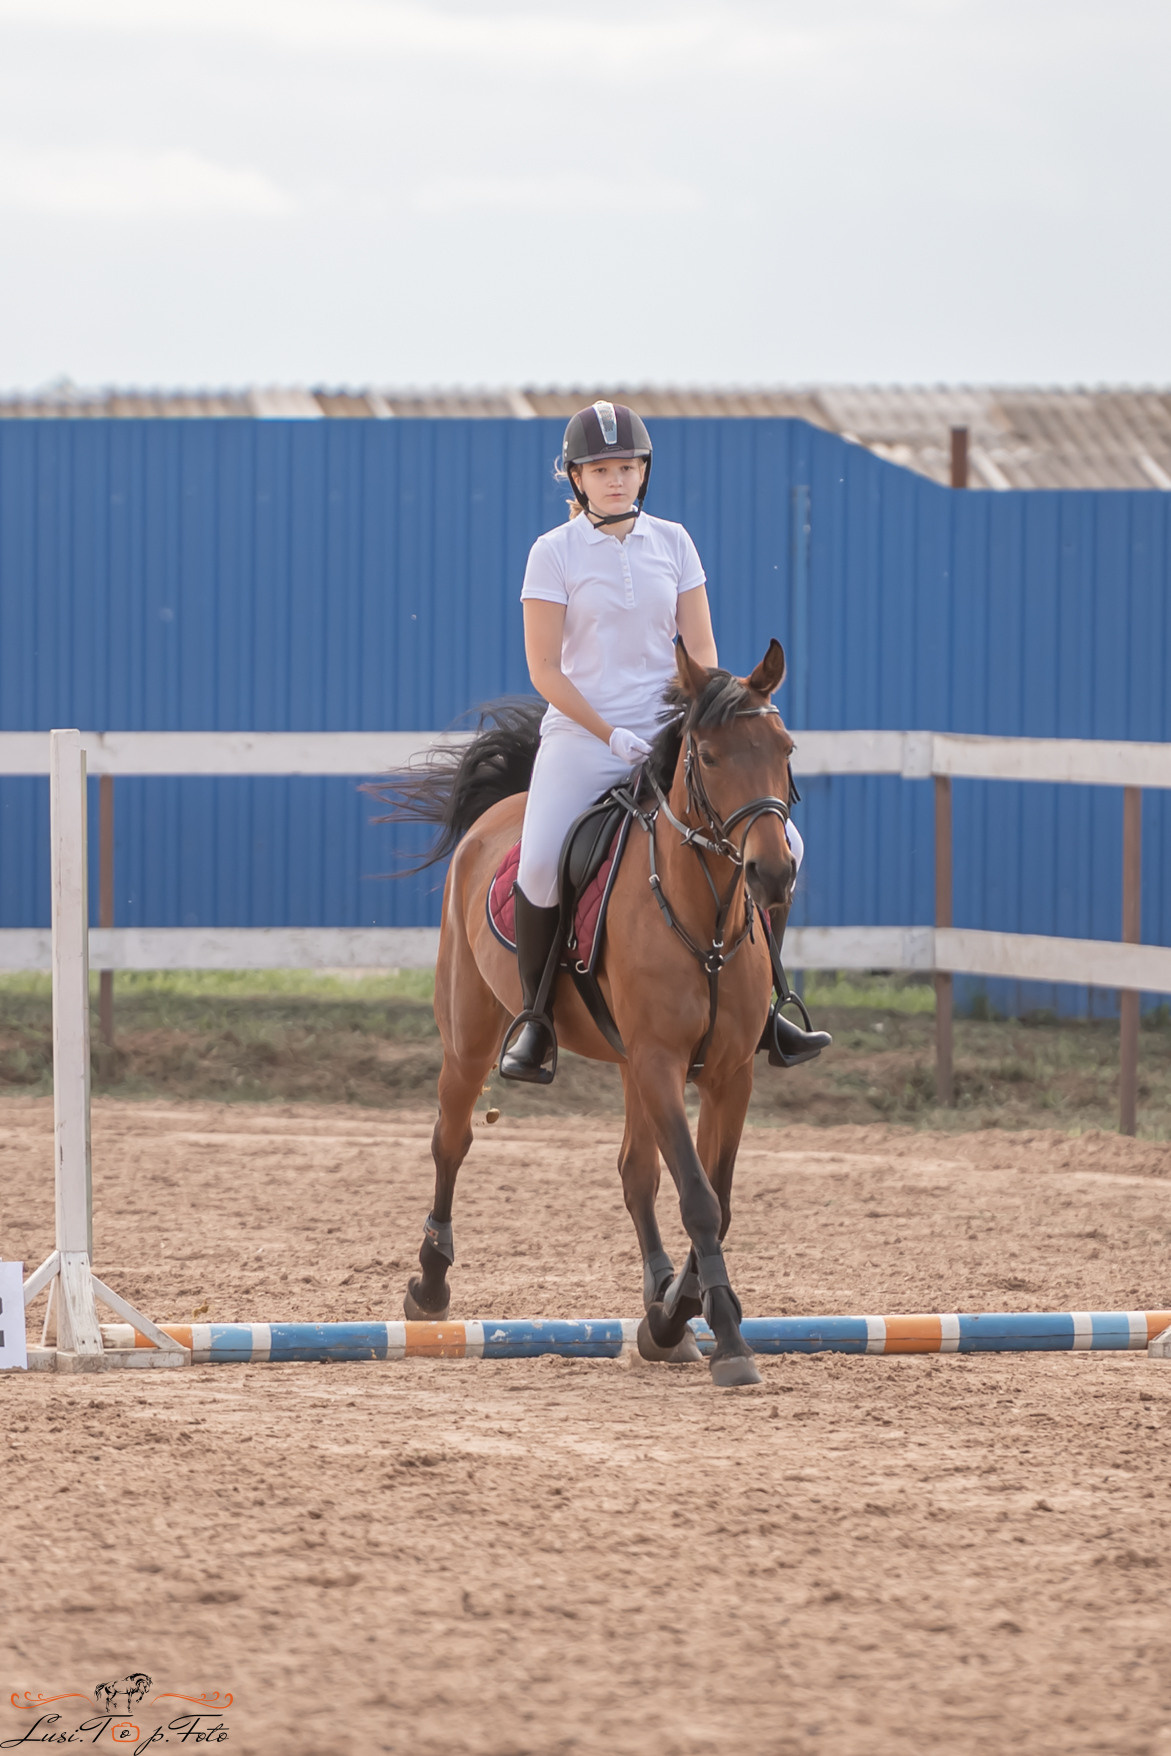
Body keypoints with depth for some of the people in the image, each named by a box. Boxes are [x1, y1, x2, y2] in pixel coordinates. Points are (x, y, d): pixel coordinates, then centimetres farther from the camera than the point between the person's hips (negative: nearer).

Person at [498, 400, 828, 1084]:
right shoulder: (554, 553, -3)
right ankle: (536, 1016, -7)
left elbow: (700, 649, 8)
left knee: (779, 841, -7)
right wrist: (612, 736, -15)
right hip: (581, 734, -4)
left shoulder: (672, 542, 8)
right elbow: (544, 668, -6)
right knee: (539, 861, -26)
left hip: (666, 734, 4)